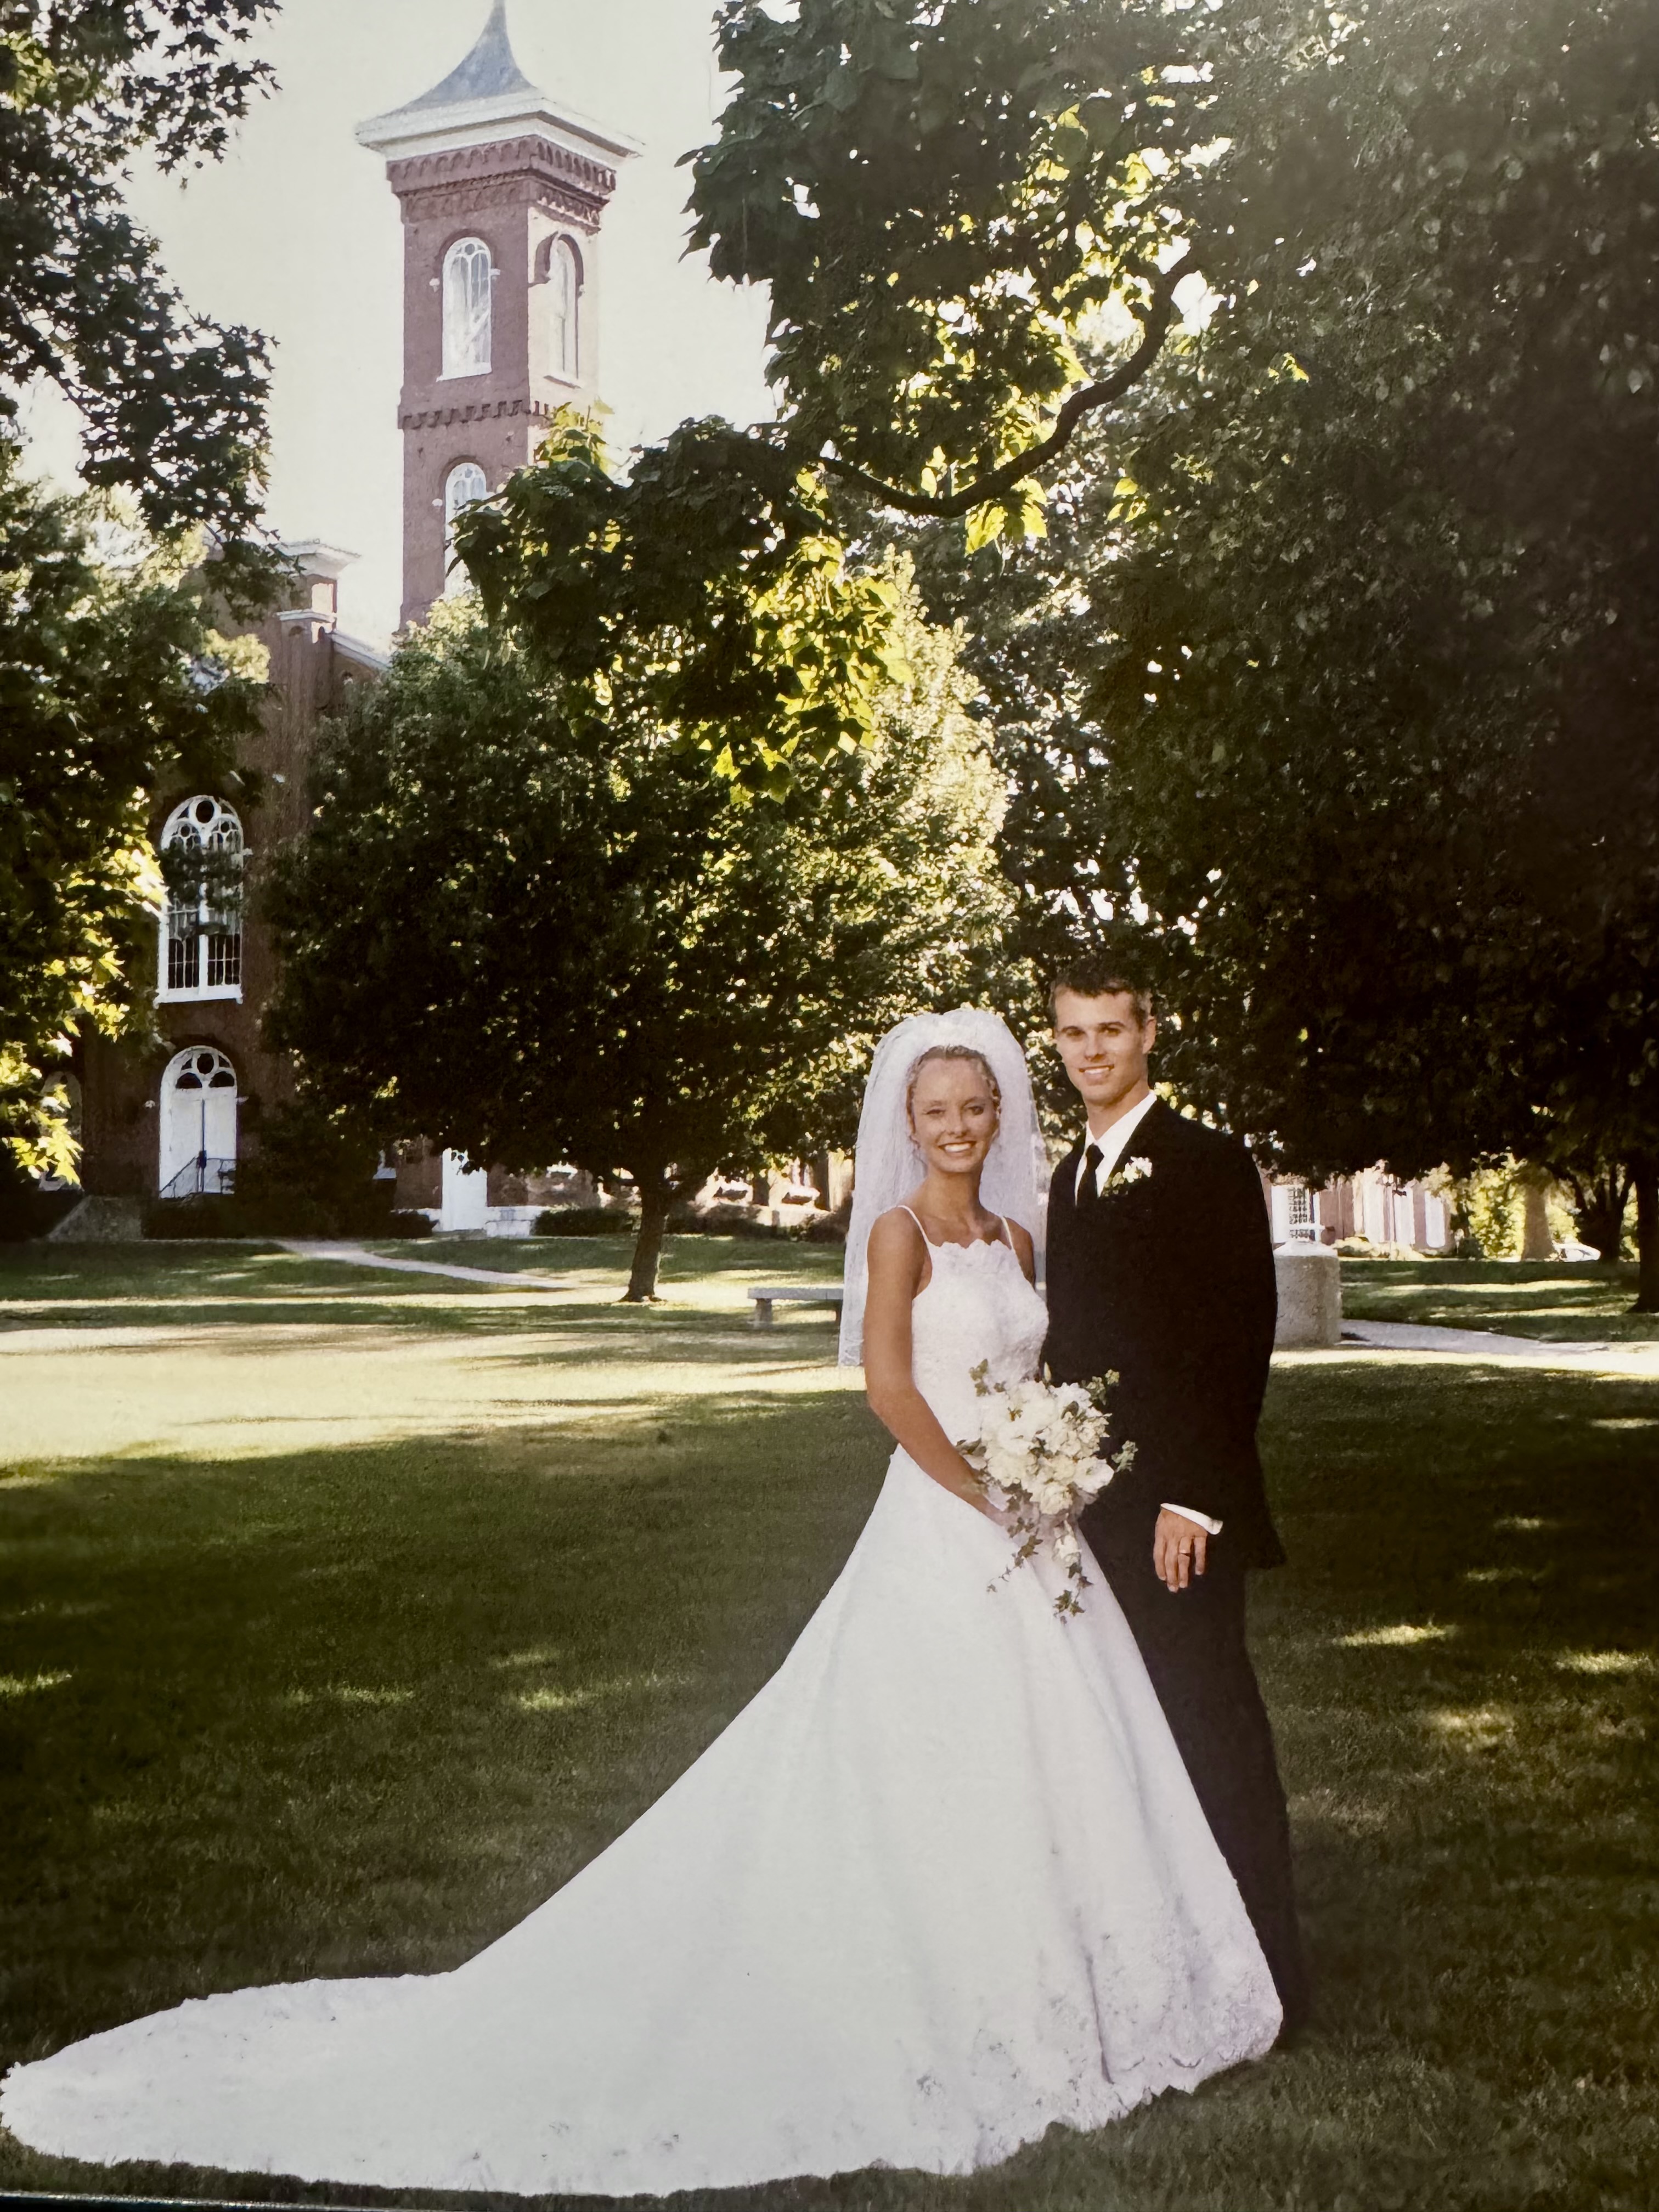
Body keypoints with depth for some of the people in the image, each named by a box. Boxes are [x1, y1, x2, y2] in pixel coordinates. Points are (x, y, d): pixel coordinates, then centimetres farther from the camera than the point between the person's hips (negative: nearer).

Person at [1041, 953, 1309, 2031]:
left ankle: (1263, 1976, 10)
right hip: (1089, 1507, 8)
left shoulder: (1207, 1164, -8)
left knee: (1213, 1729, -1)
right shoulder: (1072, 1176, 16)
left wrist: (1193, 1497, -19)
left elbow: (1242, 1337, -14)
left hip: (1175, 1509, -7)